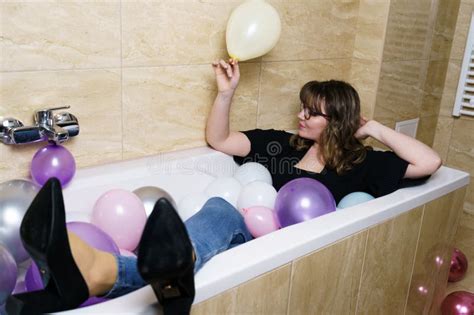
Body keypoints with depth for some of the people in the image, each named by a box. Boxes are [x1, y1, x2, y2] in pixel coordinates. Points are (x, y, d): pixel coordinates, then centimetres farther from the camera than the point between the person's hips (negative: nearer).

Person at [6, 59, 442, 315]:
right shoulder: (283, 144, 19)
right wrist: (226, 92, 13)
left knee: (220, 212, -36)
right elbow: (218, 140, 23)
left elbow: (429, 162, 3)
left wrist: (375, 129, 6)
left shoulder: (358, 165, 11)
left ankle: (95, 277, -66)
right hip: (247, 235, 4)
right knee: (219, 215, -35)